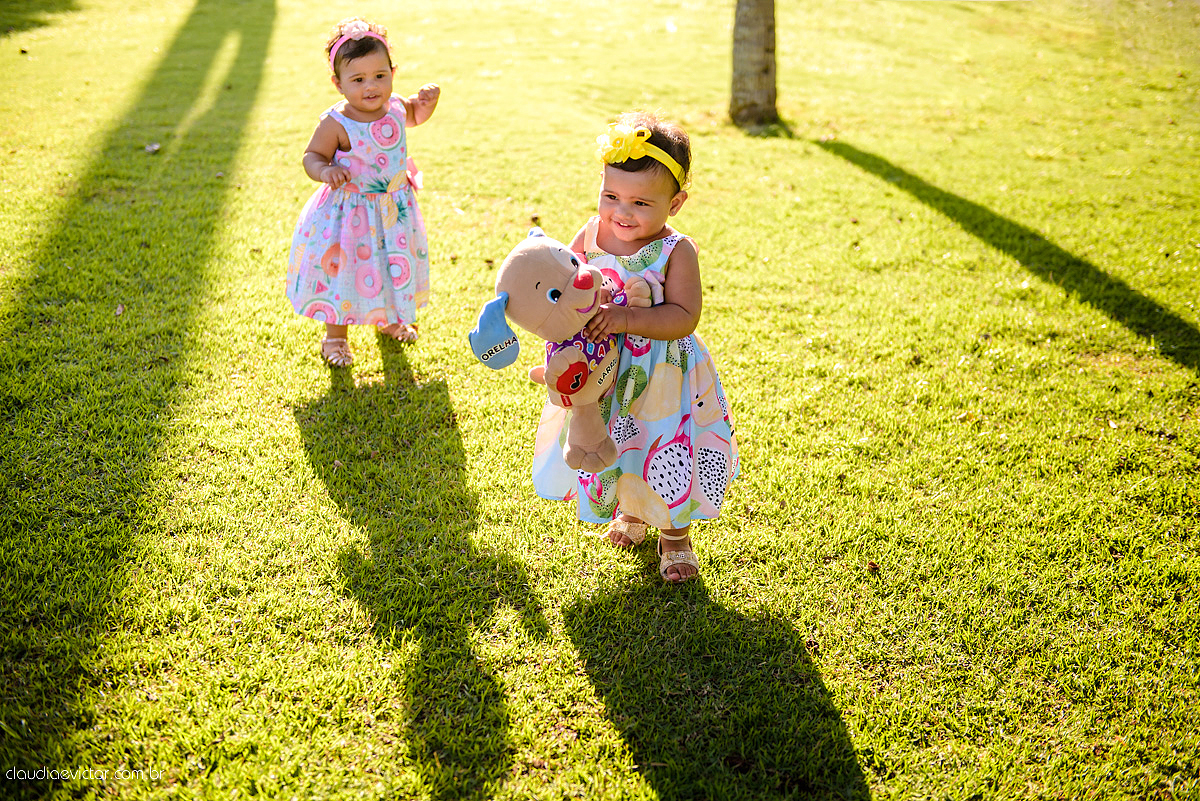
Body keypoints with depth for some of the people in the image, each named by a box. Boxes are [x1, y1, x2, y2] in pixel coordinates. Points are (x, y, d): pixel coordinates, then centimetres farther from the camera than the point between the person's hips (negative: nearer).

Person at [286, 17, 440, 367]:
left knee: (394, 266, 23)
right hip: (350, 213, -5)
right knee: (345, 270, 8)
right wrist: (325, 171, -36)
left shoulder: (395, 107, -7)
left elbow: (416, 114, 16)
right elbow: (312, 156, -14)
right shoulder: (336, 123, -23)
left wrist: (428, 98, -5)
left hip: (395, 208, 5)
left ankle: (388, 319, 50)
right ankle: (335, 335, 31)